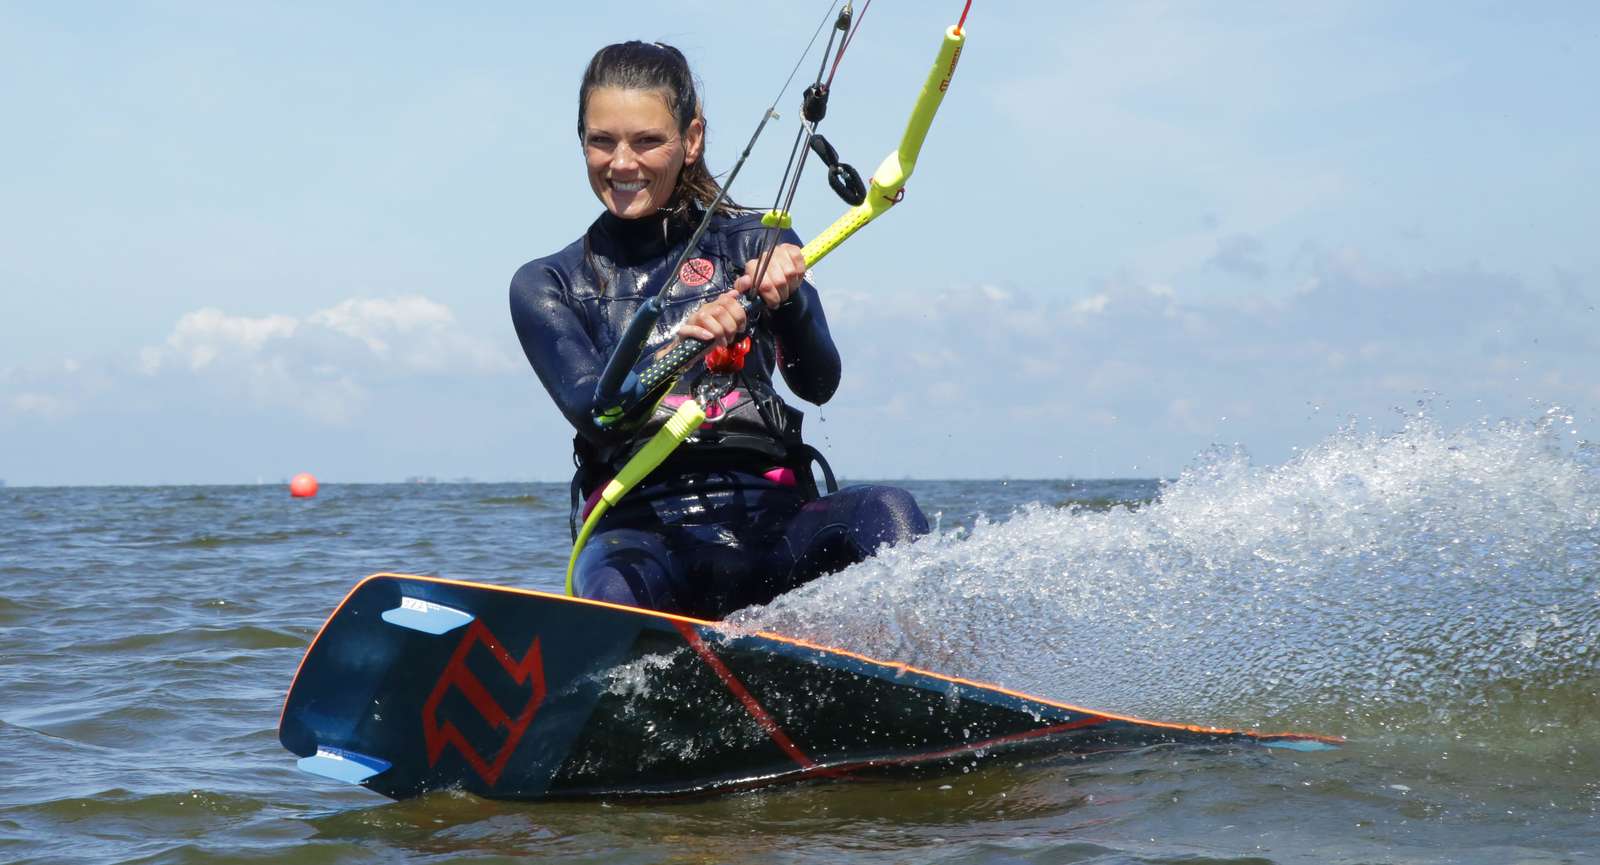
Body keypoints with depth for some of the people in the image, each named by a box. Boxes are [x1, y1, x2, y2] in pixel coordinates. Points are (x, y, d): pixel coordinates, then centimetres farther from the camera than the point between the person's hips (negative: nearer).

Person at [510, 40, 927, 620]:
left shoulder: (754, 244, 14)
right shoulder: (547, 286, 14)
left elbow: (819, 384, -1)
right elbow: (590, 408, -6)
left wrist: (786, 300, -23)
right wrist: (678, 348, -27)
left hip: (770, 519, 2)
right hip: (638, 532, -1)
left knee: (885, 512, -31)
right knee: (612, 590, -38)